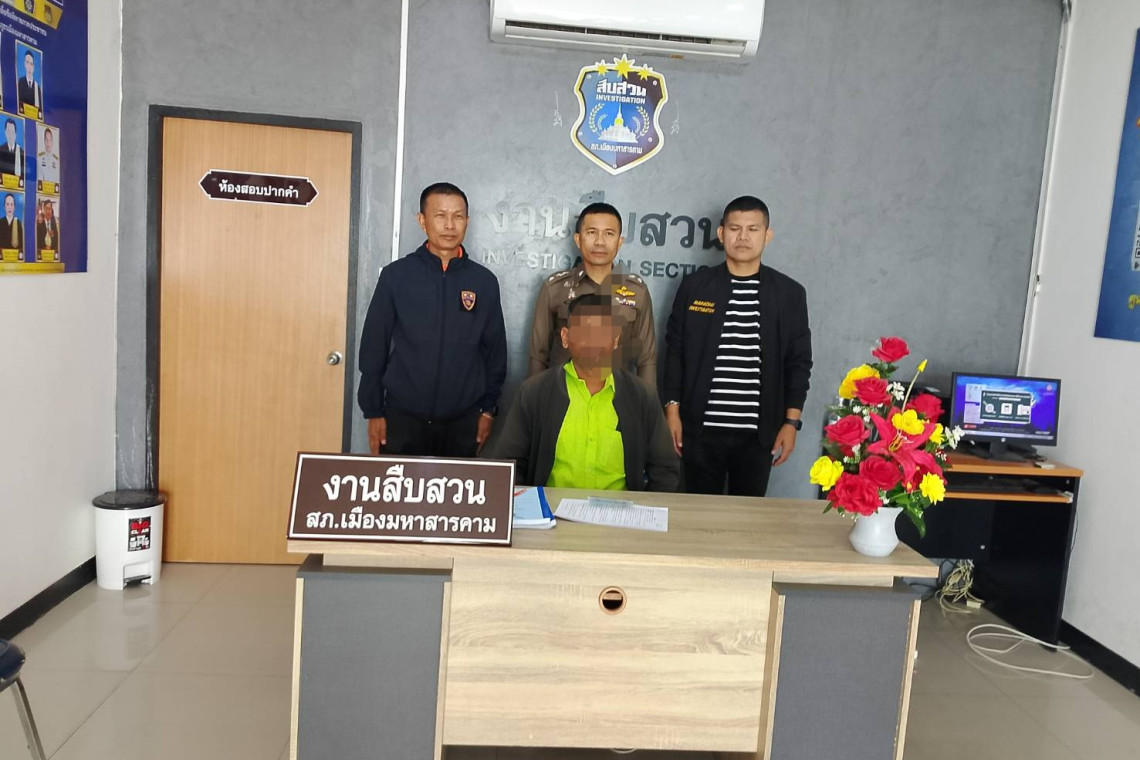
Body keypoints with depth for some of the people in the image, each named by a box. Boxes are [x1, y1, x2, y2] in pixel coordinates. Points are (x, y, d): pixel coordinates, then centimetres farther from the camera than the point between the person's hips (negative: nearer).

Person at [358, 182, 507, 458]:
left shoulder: (484, 281, 2)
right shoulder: (396, 275, -1)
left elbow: (495, 350, 7)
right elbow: (374, 346, 2)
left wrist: (488, 409, 5)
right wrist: (374, 411, 0)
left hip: (463, 422, 1)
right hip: (402, 418, -1)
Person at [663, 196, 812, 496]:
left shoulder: (789, 293, 3)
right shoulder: (694, 286, 2)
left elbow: (798, 362, 4)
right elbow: (675, 350, 4)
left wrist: (791, 422, -1)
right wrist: (672, 409, -1)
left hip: (759, 433, 0)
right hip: (700, 429, 0)